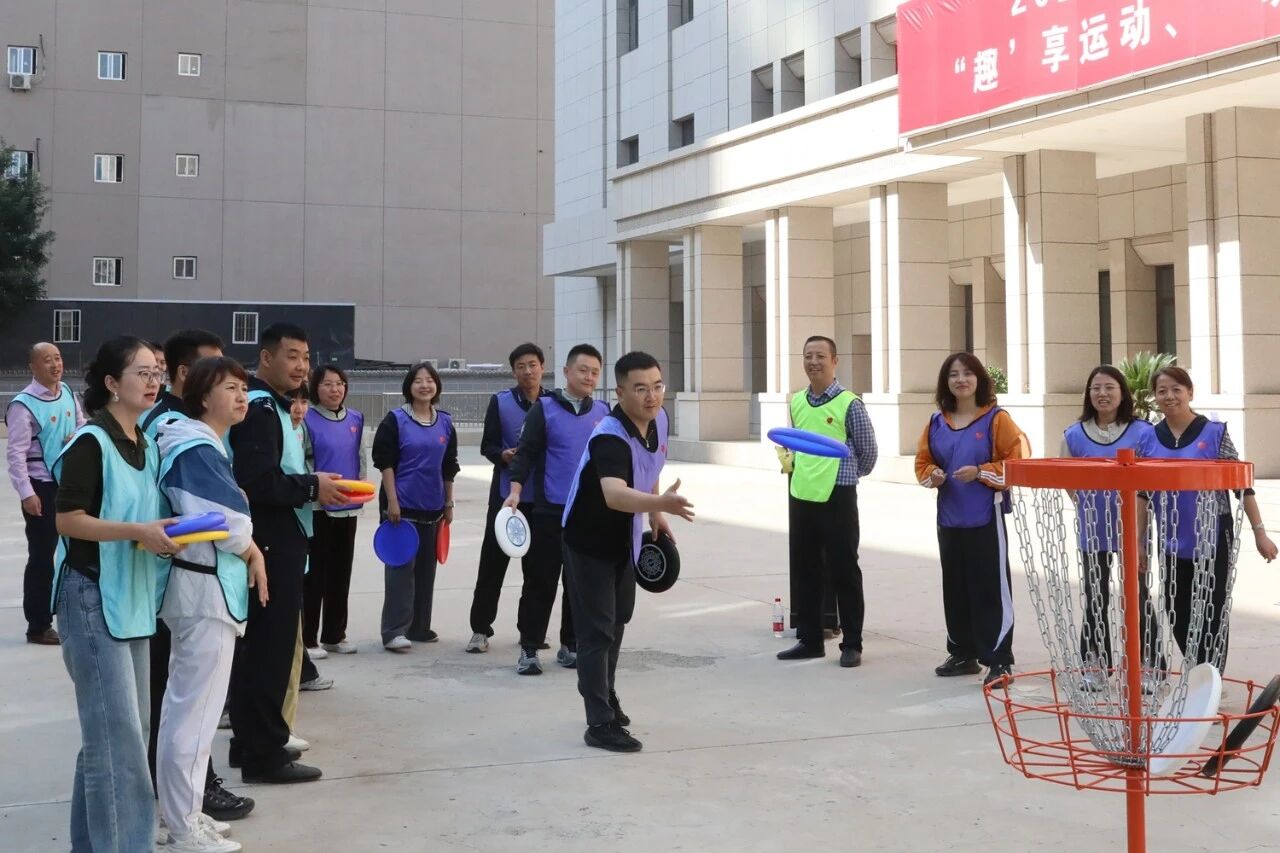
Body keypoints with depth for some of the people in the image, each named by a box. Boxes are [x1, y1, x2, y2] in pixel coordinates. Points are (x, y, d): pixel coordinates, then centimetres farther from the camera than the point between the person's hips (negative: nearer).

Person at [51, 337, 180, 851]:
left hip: (131, 597, 9)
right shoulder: (91, 442, -12)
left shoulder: (144, 445, 12)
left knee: (126, 726, 12)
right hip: (92, 596, -9)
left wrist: (163, 532, 6)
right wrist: (137, 532, -22)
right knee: (116, 731, -10)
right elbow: (67, 520, -16)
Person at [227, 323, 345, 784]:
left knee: (255, 644, 16)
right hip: (270, 544, -11)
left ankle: (250, 741, 25)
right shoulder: (259, 408, -16)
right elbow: (257, 482, -26)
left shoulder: (272, 406, 18)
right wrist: (312, 486, -17)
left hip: (275, 541, 11)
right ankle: (263, 754, 1)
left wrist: (312, 485, 7)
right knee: (271, 646, -6)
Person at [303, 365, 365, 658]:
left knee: (341, 573, 12)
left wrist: (363, 483, 2)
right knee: (314, 574, 0)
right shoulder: (308, 420, -9)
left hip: (348, 507, 6)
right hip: (318, 508, -6)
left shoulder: (356, 419, 8)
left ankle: (335, 635, 23)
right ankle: (308, 639, 8)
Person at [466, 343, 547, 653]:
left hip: (543, 497, 1)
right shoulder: (500, 402, 1)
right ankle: (480, 628, 8)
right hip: (506, 494, -1)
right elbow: (487, 445, -1)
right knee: (493, 561, -1)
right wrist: (504, 455, -21)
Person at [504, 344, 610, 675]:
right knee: (540, 581, 0)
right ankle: (529, 648, 9)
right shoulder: (544, 408, -3)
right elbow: (525, 452, -6)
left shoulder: (603, 412, 9)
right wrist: (515, 491, -18)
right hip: (549, 511, -4)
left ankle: (570, 645, 21)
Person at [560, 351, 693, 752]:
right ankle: (600, 724, 0)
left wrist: (656, 516, 15)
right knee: (596, 631, -7)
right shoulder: (610, 437, -35)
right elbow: (614, 494, -54)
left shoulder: (658, 420, -8)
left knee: (617, 621, 23)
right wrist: (660, 503, -69)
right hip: (589, 541, -9)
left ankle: (607, 699, 42)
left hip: (625, 539, 9)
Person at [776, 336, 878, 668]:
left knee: (843, 571, 1)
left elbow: (868, 452, 1)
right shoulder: (797, 402, 8)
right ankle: (809, 640, 22)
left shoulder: (849, 404, -9)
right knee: (803, 570, 11)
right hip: (801, 495, 6)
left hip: (837, 496, -6)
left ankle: (852, 644, 10)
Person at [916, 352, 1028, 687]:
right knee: (956, 587, 12)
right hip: (949, 517, 6)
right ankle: (963, 653, 24)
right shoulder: (937, 422, 9)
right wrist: (933, 476, -6)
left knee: (990, 587, -5)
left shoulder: (996, 419, -6)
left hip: (986, 518, -5)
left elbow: (1018, 461, -10)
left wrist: (980, 473, -18)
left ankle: (999, 661, -2)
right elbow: (923, 462, 16)